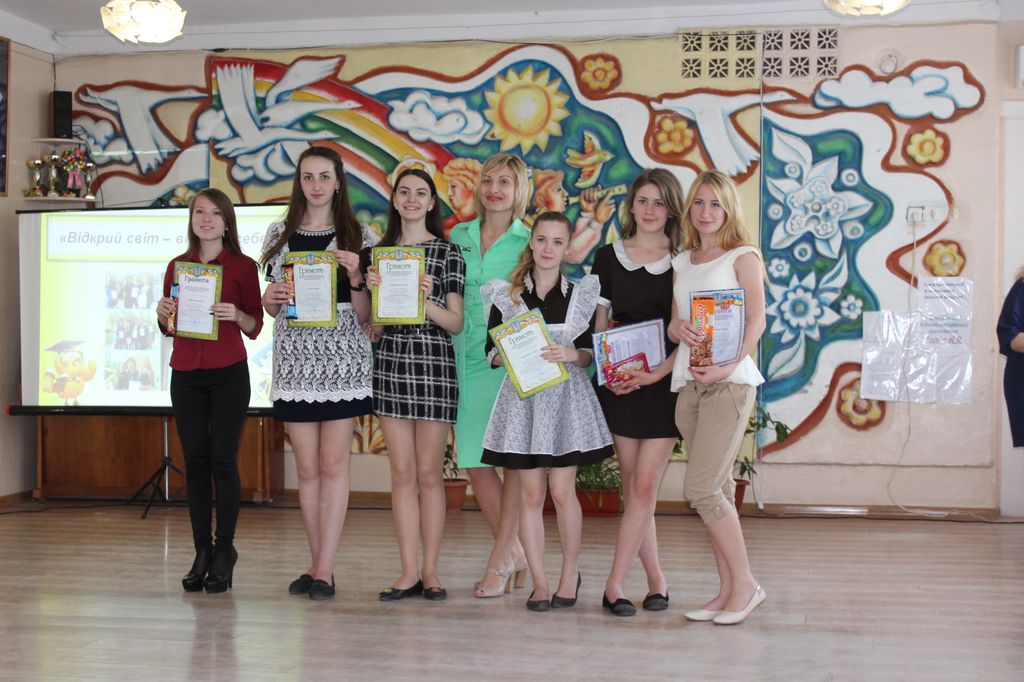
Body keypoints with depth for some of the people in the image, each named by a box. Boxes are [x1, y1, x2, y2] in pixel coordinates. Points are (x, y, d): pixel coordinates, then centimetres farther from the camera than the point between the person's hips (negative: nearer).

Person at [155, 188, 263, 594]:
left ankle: (224, 553, 5)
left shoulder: (243, 267, 1)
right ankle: (202, 553, 10)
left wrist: (235, 314, -19)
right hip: (185, 373, 3)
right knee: (194, 461, 3)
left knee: (223, 460, -5)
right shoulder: (177, 266, 11)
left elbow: (255, 328, 1)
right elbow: (168, 328, 17)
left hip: (228, 373, -3)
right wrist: (163, 313, -4)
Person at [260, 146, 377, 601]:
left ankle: (323, 570, -1)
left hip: (343, 358, -2)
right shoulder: (279, 234, 11)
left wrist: (354, 277, -14)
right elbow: (271, 307, 17)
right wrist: (269, 300, -5)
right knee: (307, 468, 5)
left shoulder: (359, 237, 4)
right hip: (294, 358, 3)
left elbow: (365, 315, 3)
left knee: (333, 464, -4)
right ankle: (320, 566, 15)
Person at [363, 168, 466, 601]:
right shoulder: (379, 251, 12)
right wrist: (370, 289, -5)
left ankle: (430, 572, 7)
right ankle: (409, 572, 7)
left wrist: (426, 301, -17)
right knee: (402, 472, 3)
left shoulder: (448, 253, 2)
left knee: (428, 473, 0)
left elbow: (456, 324, 0)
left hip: (434, 363, -3)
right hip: (391, 361, 3)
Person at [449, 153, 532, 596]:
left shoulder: (530, 242, 1)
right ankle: (515, 551, 19)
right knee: (473, 461, 4)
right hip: (467, 358, 4)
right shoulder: (459, 236, 13)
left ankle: (499, 562, 7)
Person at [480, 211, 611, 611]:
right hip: (522, 398, 0)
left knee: (562, 491, -2)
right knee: (531, 494, 1)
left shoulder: (580, 296, 7)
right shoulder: (506, 296, 6)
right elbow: (491, 352, 6)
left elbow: (590, 353, 6)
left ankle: (570, 572, 17)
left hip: (567, 398, 0)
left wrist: (570, 354, -14)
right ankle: (539, 583, 9)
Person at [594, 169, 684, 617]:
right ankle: (656, 580, 16)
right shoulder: (609, 257, 7)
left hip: (665, 382, -2)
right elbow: (600, 324, 9)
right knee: (633, 487, 5)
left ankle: (615, 583, -2)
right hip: (620, 384, 3)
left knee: (644, 486, -7)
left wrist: (658, 373, -16)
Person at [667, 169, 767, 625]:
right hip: (688, 382, 6)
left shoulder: (742, 257, 1)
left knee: (701, 489, -12)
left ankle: (745, 584, 1)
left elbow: (757, 321, -8)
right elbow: (672, 325, 16)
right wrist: (678, 328, -8)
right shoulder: (681, 263, 17)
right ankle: (728, 591, 14)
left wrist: (729, 365, -22)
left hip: (729, 381, -6)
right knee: (716, 491, 8)